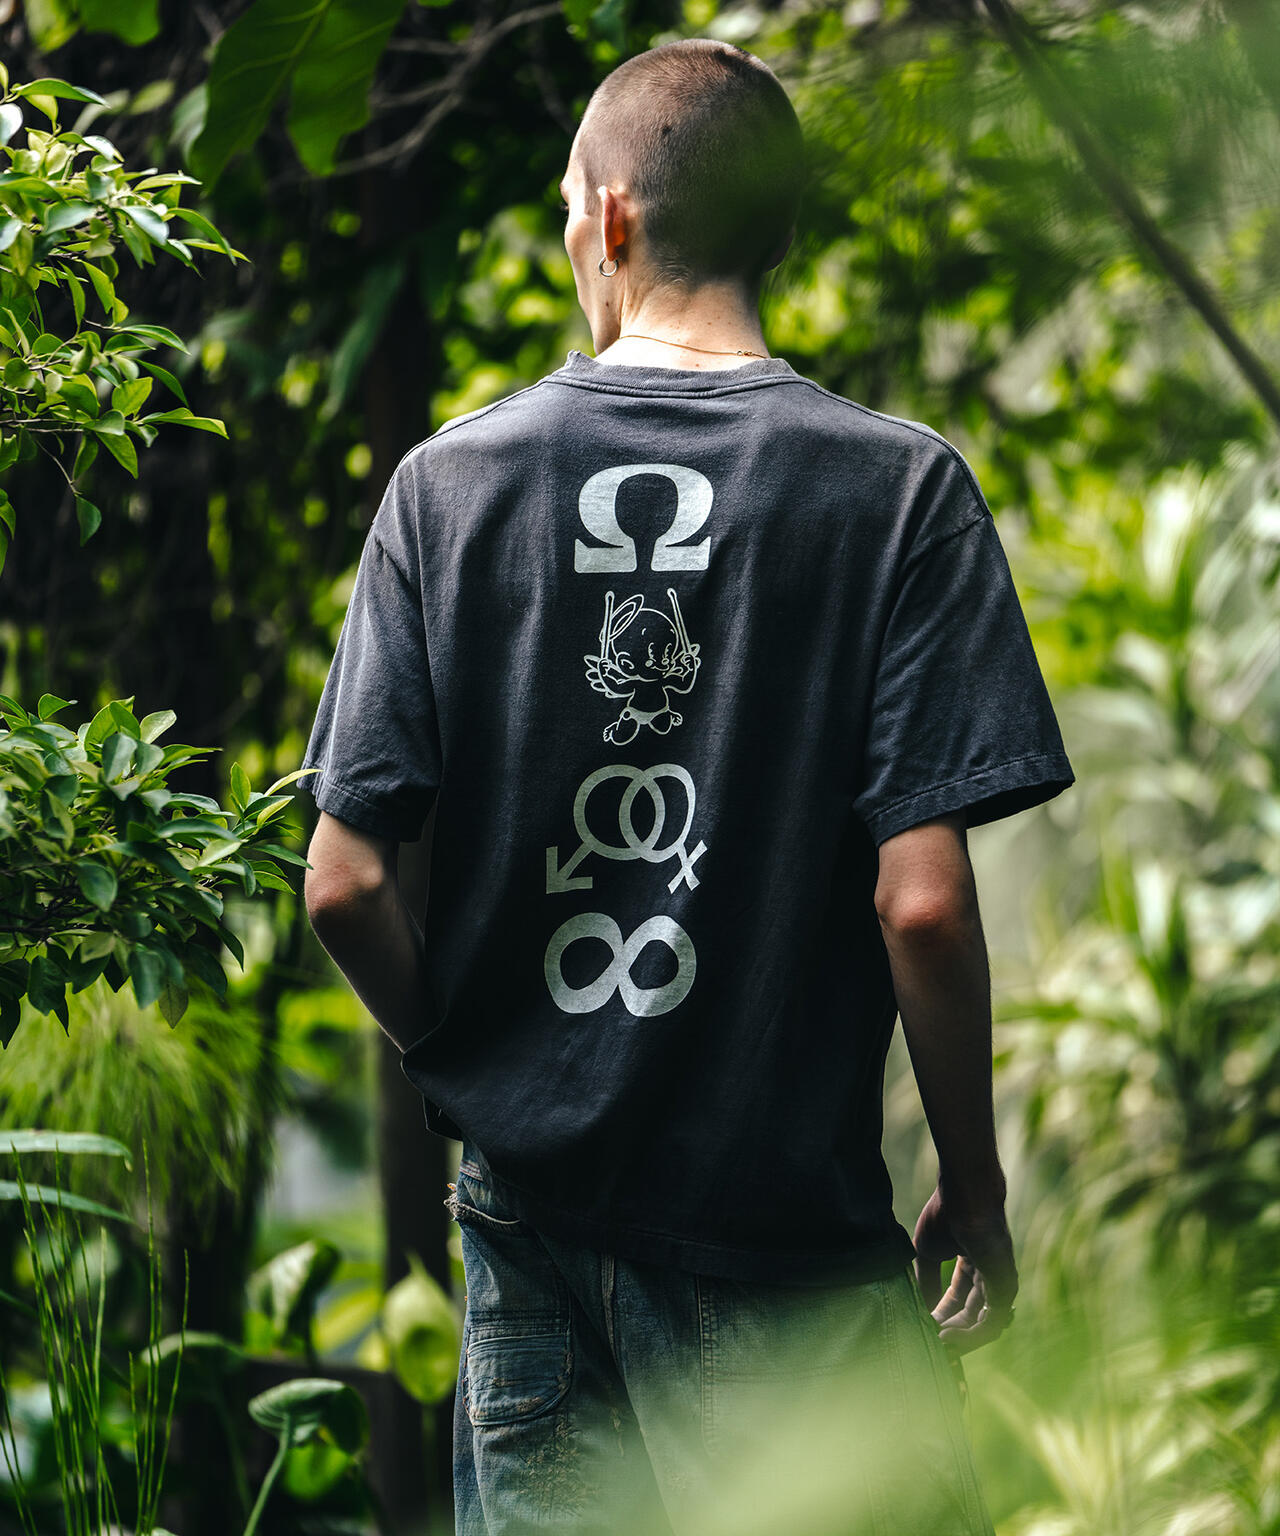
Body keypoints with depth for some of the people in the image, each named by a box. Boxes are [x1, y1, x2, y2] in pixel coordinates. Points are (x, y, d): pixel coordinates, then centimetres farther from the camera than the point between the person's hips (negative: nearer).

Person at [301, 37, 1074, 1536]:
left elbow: (345, 882, -4)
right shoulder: (897, 487, -8)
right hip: (786, 1231, -3)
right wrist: (974, 1182, -1)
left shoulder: (450, 480, -1)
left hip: (530, 1204, 3)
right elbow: (921, 902, -15)